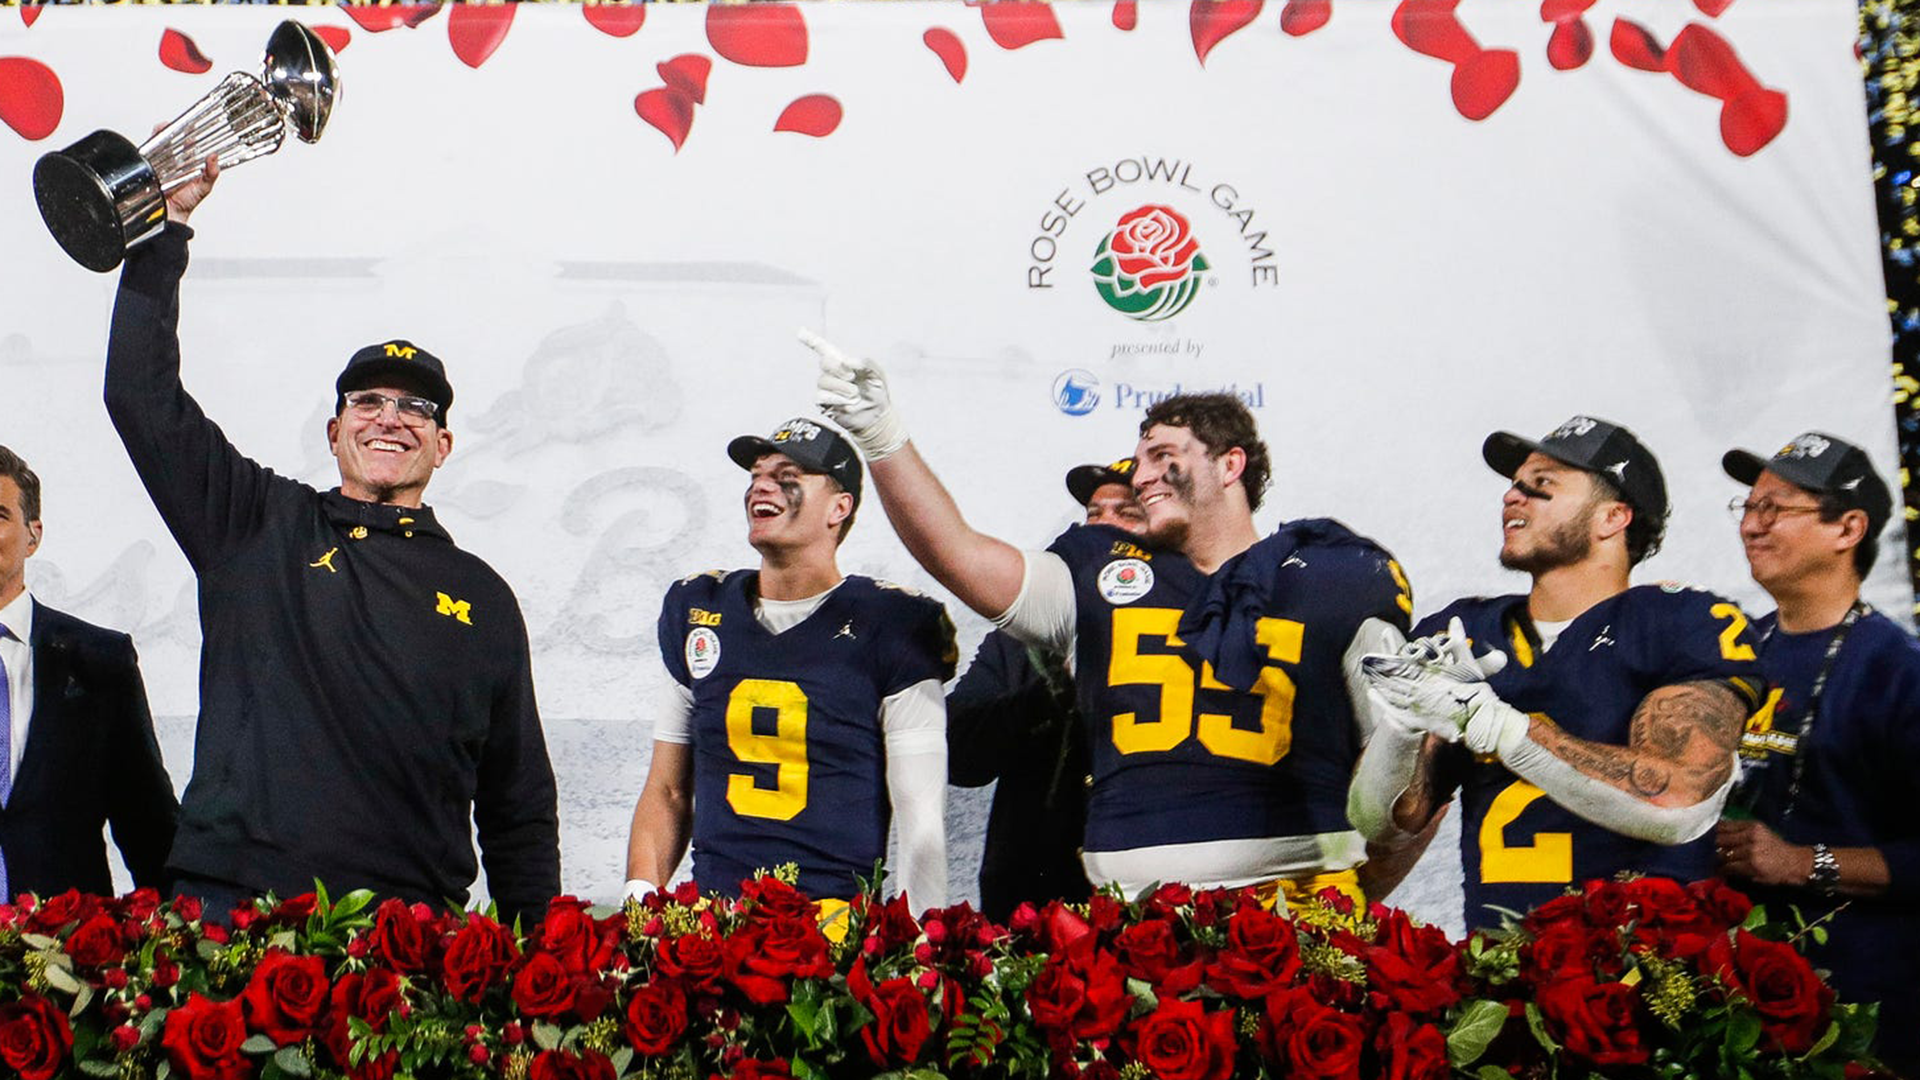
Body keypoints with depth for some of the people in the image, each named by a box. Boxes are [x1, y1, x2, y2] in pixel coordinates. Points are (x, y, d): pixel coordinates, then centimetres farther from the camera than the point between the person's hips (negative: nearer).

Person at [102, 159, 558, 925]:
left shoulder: (482, 596, 14)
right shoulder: (259, 527, 12)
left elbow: (520, 804, 15)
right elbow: (144, 395, 6)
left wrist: (533, 955, 8)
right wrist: (166, 224, 2)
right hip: (230, 903, -1)